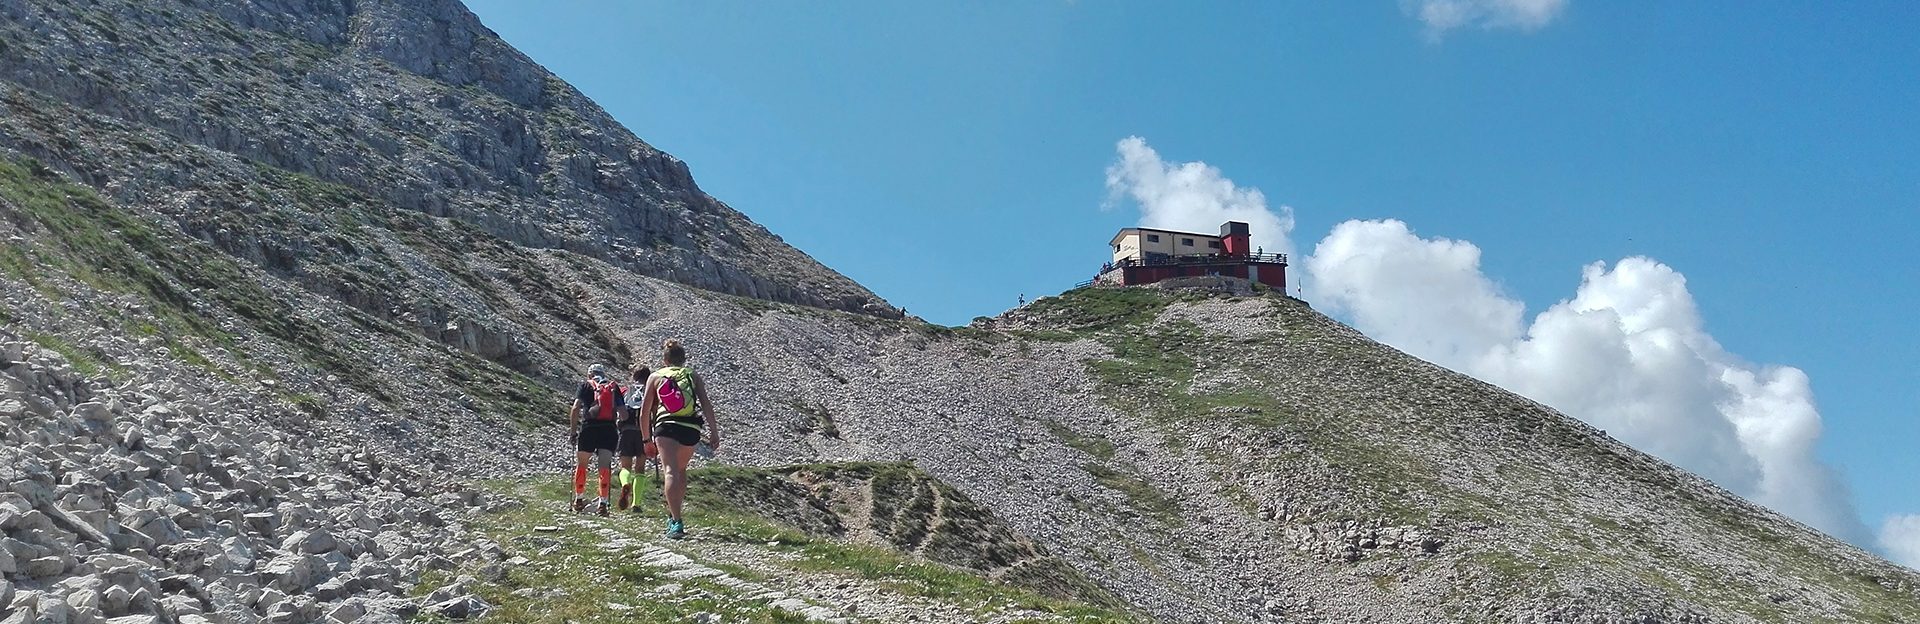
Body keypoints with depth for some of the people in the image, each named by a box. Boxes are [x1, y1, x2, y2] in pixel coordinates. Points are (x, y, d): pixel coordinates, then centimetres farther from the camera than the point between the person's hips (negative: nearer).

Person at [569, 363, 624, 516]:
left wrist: (572, 430, 2)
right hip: (609, 430, 1)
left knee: (581, 464, 16)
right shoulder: (614, 386, 16)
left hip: (589, 428, -1)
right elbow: (623, 412, 7)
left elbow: (575, 409, -2)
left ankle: (579, 500, 23)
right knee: (605, 467, 2)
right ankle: (603, 504, -4)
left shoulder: (586, 385, 10)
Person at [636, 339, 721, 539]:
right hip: (691, 427, 2)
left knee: (671, 472, -11)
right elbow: (706, 404, 4)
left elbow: (645, 411, 13)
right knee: (681, 470, 23)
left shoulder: (655, 377, 15)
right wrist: (714, 432, 2)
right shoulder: (693, 376, 17)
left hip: (666, 426, -2)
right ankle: (674, 514, 29)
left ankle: (676, 522, -24)